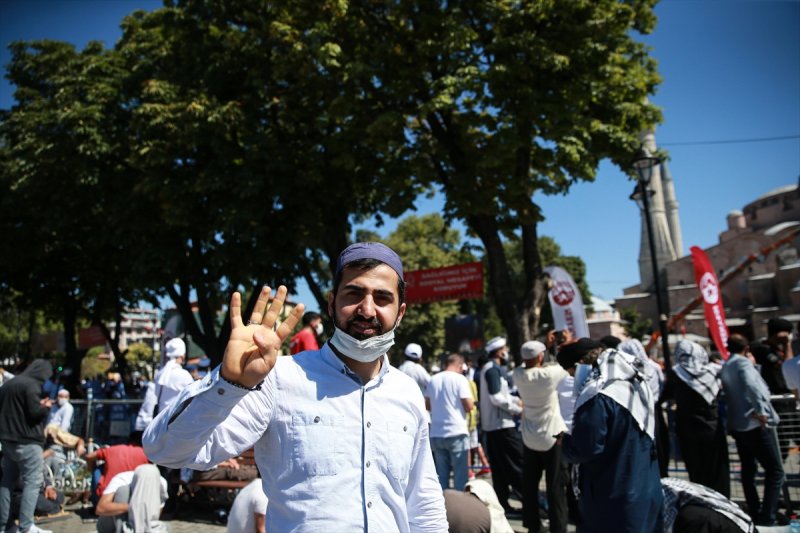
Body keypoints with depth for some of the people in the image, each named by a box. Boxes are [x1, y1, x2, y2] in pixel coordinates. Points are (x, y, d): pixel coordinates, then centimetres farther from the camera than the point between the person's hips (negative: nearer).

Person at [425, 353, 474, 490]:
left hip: (436, 434, 5)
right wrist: (472, 400, 9)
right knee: (460, 474, 3)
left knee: (441, 474, 12)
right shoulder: (460, 379, -8)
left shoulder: (433, 380, 8)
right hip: (457, 433, -5)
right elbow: (469, 406, -11)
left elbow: (427, 405, 14)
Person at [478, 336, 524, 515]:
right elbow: (497, 398, -20)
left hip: (491, 425, 10)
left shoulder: (489, 368, 17)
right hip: (501, 424, -10)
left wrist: (516, 400, 8)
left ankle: (502, 502, 15)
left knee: (500, 467, 11)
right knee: (518, 463, -5)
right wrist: (517, 409, -11)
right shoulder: (494, 369, -14)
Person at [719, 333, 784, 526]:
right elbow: (751, 384, -28)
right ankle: (768, 517, -6)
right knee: (775, 471, -2)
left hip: (737, 425, 8)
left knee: (748, 469, 16)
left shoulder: (724, 368, 13)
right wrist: (761, 410, -29)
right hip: (756, 424, -8)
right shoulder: (743, 362, -10)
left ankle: (755, 513, 21)